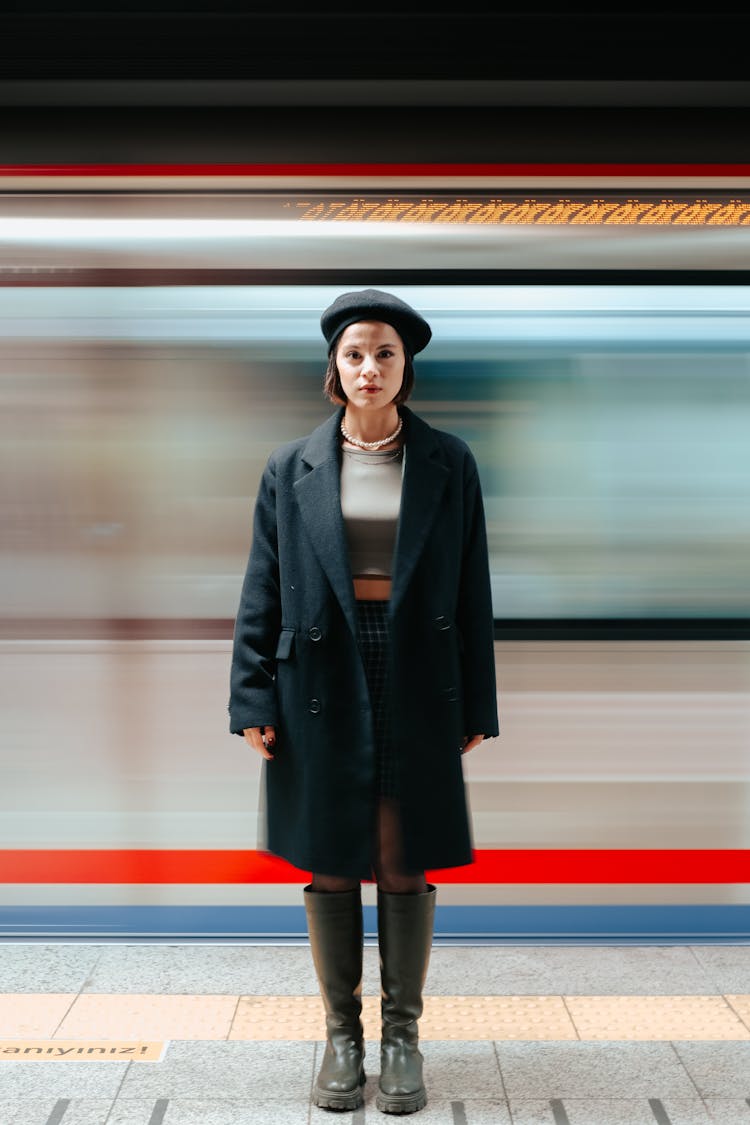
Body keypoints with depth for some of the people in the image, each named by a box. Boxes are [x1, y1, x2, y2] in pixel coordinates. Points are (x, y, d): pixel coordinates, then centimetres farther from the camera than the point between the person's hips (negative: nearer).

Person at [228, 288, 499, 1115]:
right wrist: (252, 701, -3)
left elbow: (472, 589, 3)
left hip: (415, 688, 0)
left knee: (405, 866, 7)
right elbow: (261, 591, 3)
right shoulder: (292, 470, 3)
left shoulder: (448, 463, 3)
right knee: (330, 866, 9)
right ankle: (341, 1033, 27)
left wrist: (476, 706, 1)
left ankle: (401, 1034, 25)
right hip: (321, 686, 1)